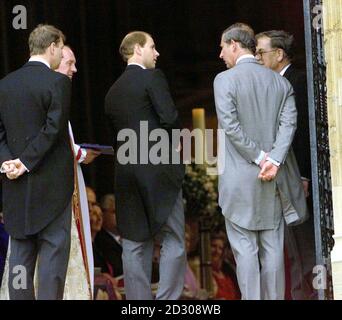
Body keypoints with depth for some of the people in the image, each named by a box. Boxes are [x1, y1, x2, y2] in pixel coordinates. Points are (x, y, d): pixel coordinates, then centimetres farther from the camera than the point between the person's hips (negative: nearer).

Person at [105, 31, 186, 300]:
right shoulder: (153, 77, -5)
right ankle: (168, 299, -7)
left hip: (126, 174, 6)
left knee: (134, 245, 6)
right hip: (158, 169, -6)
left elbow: (116, 132, 15)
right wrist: (175, 143, 3)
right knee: (173, 241, -1)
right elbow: (170, 117, -14)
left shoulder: (113, 91, 15)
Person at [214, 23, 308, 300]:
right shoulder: (280, 82, 8)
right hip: (276, 180, 4)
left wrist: (260, 158, -11)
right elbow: (289, 124, -3)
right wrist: (273, 161, -12)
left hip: (240, 180, -4)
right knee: (273, 248, 8)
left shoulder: (224, 80, -6)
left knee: (245, 249, 0)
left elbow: (231, 126, -14)